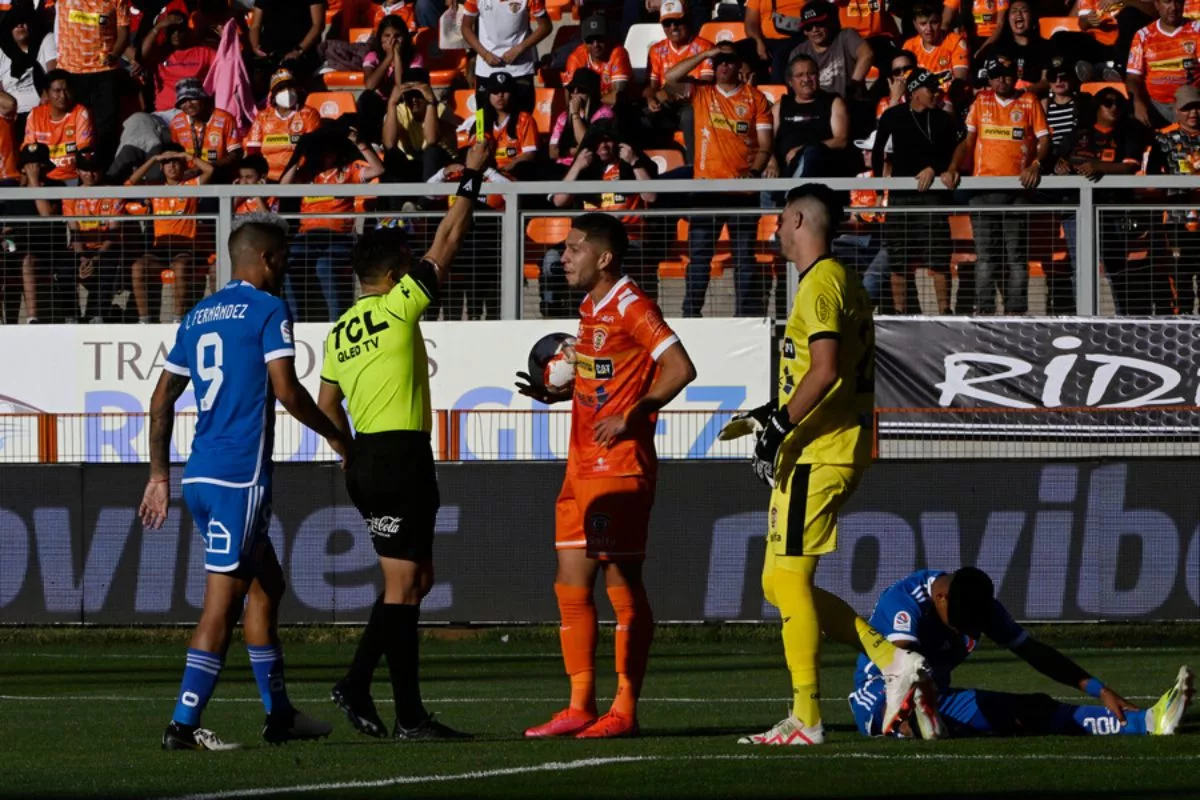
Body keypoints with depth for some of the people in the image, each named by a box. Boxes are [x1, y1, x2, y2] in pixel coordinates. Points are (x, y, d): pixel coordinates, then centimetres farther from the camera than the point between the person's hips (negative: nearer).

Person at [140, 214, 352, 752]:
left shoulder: (198, 317, 17)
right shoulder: (268, 309, -5)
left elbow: (162, 400, 18)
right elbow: (285, 388, -13)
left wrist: (159, 475, 22)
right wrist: (334, 436, 2)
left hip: (200, 477, 8)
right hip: (239, 477, -8)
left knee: (266, 584, 20)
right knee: (223, 601, -7)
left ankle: (279, 714, 24)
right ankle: (183, 725, -11)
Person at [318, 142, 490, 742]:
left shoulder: (341, 332, 14)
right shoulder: (399, 306, -7)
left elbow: (327, 409, 17)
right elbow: (448, 241, -3)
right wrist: (472, 176, 5)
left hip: (365, 461, 8)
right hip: (402, 456, -8)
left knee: (414, 579, 16)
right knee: (403, 584, -6)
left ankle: (357, 684, 8)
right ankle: (408, 717, -5)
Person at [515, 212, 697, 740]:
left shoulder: (630, 307, -12)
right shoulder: (590, 309, 16)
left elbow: (679, 369, -20)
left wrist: (630, 417, -21)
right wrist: (553, 393, 11)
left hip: (620, 468, -10)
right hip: (582, 468, 10)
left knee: (623, 588, -4)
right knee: (571, 588, 8)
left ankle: (625, 710, 0)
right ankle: (580, 709, 11)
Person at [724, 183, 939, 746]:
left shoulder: (820, 284, -11)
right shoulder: (845, 283, 20)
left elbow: (826, 370, -22)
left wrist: (779, 426, -20)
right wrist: (775, 414, 25)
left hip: (815, 454, -10)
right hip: (841, 451, 10)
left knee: (789, 577, -8)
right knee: (780, 584, 11)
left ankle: (806, 720, -8)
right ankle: (896, 662, 7)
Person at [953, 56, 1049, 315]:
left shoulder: (1029, 102, 7)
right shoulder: (981, 101, 12)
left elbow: (1044, 139, 3)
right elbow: (968, 140, 13)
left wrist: (1036, 164, -15)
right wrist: (954, 168, -2)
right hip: (983, 188, 2)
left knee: (1016, 254, -3)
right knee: (985, 255, 0)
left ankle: (1016, 311, -3)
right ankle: (984, 310, 1)